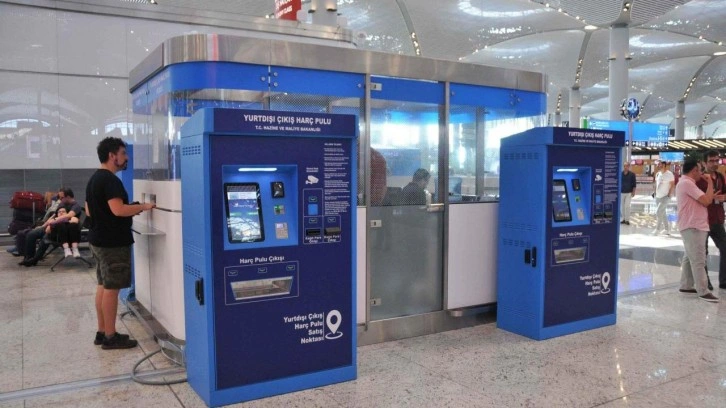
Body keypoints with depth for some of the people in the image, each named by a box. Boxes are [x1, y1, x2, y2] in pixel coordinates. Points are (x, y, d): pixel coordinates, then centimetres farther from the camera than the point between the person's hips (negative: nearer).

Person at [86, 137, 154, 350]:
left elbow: (89, 211, 19)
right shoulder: (110, 180, -18)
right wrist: (142, 207, -13)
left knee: (103, 286, 13)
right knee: (111, 288, -4)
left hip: (99, 239, 10)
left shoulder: (94, 179, 14)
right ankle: (110, 337, 2)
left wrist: (129, 210, 16)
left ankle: (102, 332, 20)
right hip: (113, 242, -10)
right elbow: (118, 210, -28)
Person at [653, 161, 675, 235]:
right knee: (662, 213, 13)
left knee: (658, 212, -13)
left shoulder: (669, 174, -12)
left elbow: (673, 185, -11)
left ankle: (657, 229, -5)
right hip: (658, 196, 8)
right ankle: (667, 229, 22)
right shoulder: (658, 174, 9)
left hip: (665, 197, -8)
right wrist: (655, 192, 10)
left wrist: (669, 194, -15)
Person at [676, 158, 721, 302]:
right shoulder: (687, 183, -17)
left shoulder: (685, 182, 18)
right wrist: (710, 183, -9)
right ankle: (703, 291, -7)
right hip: (693, 227, -11)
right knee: (698, 260, -9)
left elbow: (700, 201, 23)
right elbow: (706, 201, -20)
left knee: (690, 257, 15)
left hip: (693, 226, 11)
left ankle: (686, 285, 21)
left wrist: (713, 197, 8)